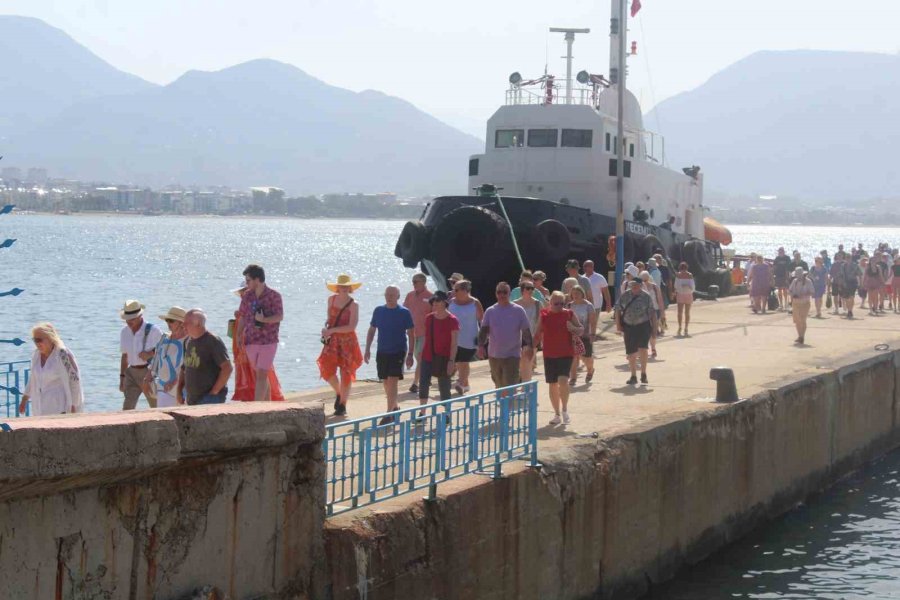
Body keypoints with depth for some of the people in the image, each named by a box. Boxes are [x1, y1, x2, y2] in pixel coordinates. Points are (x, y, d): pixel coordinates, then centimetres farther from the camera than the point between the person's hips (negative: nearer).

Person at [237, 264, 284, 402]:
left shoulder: (274, 296, -6)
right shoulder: (247, 296, 7)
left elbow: (280, 317, -13)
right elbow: (242, 317, 13)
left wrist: (263, 319, -28)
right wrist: (240, 339, 10)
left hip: (268, 342, -5)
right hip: (250, 342, 5)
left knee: (262, 375, -11)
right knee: (261, 375, 12)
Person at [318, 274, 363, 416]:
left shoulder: (353, 305, -9)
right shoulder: (331, 300, 4)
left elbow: (352, 327, -17)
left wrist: (332, 330, -22)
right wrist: (326, 327, -1)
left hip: (347, 341, -4)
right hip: (332, 341, 4)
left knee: (346, 373, -1)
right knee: (326, 369, -7)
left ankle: (342, 405, 8)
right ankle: (338, 393, 21)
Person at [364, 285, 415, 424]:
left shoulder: (404, 312, -6)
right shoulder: (378, 311, 4)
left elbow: (411, 334, -3)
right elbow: (371, 331, 12)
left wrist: (410, 354, -8)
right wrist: (367, 349, 5)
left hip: (398, 352, -4)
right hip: (382, 352, 4)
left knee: (392, 382, -12)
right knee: (386, 383, 12)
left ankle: (389, 414, -12)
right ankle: (395, 407, 32)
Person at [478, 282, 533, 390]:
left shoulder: (518, 310, -2)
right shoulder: (490, 311, 4)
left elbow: (526, 330, -1)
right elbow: (484, 329, -3)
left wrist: (529, 346, -9)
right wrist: (481, 345, -17)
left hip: (512, 355, -3)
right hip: (494, 355, 3)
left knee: (510, 386, -12)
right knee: (499, 385, 17)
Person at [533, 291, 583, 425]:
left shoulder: (569, 314, -1)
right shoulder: (544, 315, 3)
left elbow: (582, 331, 5)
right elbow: (538, 334, 11)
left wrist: (573, 328, -15)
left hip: (566, 354, -2)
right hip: (549, 354, 2)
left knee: (563, 380, -20)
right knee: (552, 384, 8)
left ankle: (564, 410, -4)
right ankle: (557, 414, 20)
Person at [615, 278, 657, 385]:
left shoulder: (646, 296, -2)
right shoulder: (625, 296, 3)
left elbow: (652, 312, 1)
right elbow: (618, 309, 9)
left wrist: (654, 326, -2)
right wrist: (618, 324, 3)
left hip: (643, 325, -3)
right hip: (629, 327, 3)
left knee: (643, 348, -18)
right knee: (631, 352, 5)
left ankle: (643, 374, -3)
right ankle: (633, 376, 18)